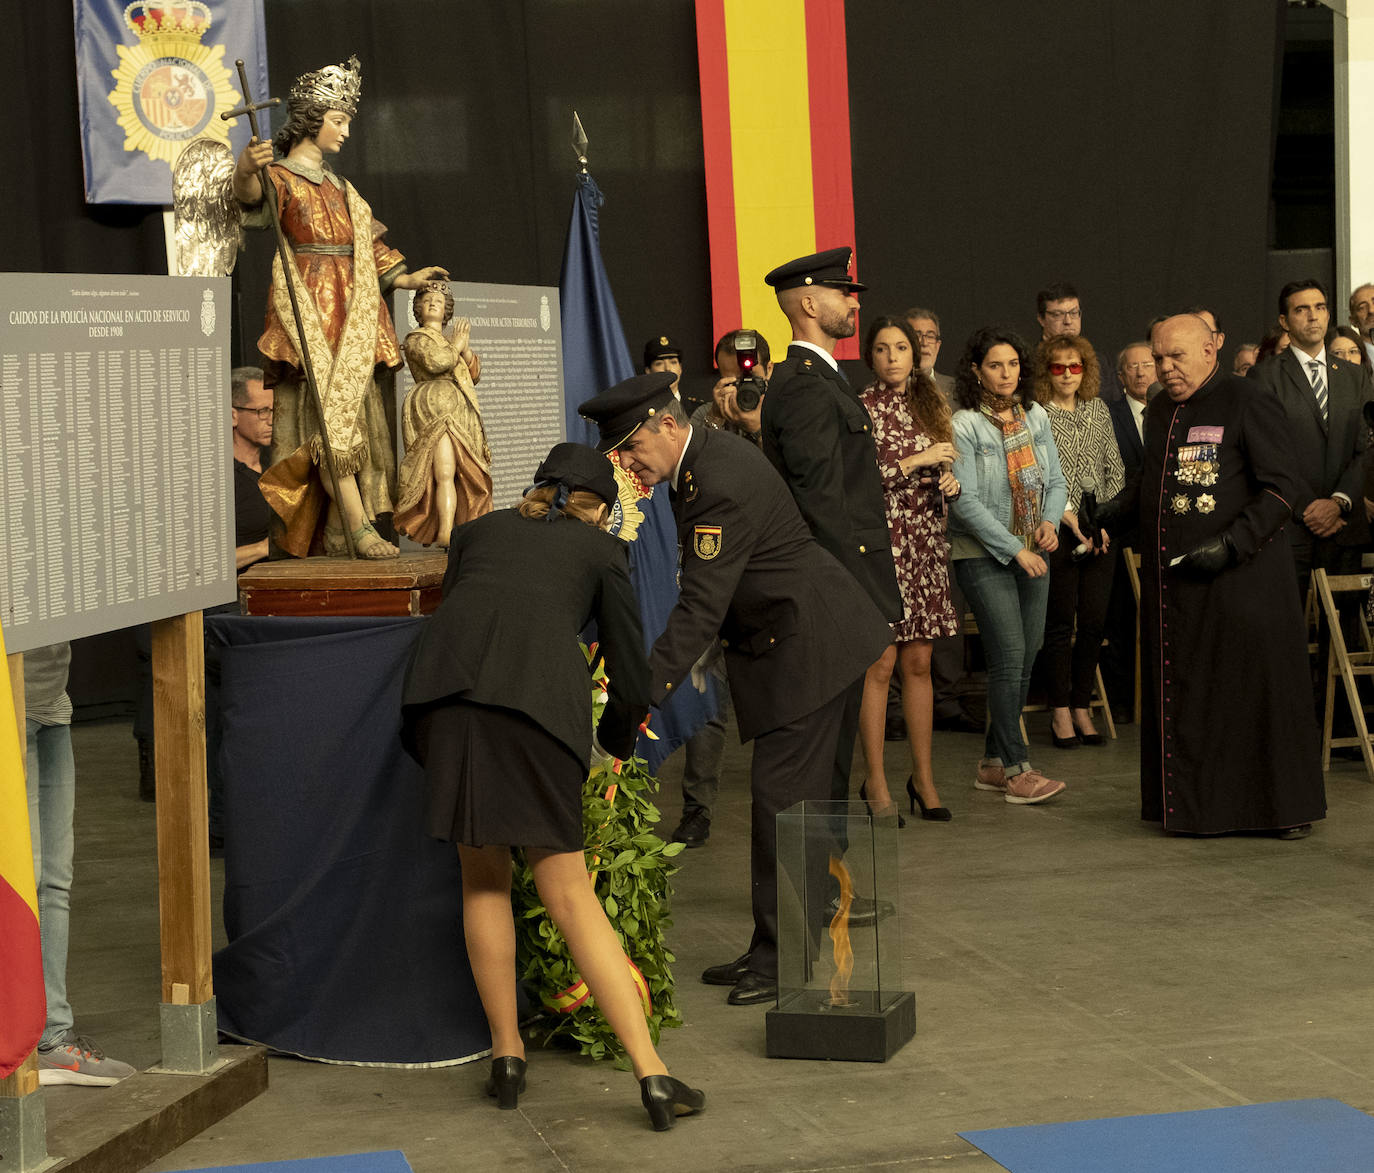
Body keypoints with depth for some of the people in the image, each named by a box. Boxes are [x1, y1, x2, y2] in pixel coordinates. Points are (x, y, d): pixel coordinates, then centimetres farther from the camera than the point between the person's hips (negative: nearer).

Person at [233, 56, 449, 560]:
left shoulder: (338, 187, 22)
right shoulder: (282, 177, -2)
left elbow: (367, 245, 31)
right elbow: (252, 196, -27)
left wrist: (404, 279, 30)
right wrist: (246, 170, -48)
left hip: (353, 311, 8)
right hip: (310, 309, -8)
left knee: (354, 411, 2)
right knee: (332, 411, -15)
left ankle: (337, 536, 2)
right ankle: (361, 528, -23)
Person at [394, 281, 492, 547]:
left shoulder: (449, 340, 29)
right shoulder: (415, 339, 8)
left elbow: (475, 374, 20)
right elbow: (436, 363, -12)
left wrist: (465, 349, 4)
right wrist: (456, 345, 5)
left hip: (462, 413, 8)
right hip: (433, 408, -7)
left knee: (467, 475, -3)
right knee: (445, 473, -22)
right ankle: (445, 534, -32)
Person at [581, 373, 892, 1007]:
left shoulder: (722, 485, -26)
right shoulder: (705, 454, 7)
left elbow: (700, 609, -29)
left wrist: (642, 689, -32)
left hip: (806, 642, -11)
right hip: (795, 640, 11)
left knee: (780, 792, -10)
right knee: (799, 789, 16)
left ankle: (781, 956, -6)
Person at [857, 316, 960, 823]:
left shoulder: (929, 404, 13)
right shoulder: (861, 408, -5)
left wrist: (950, 484, 0)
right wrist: (915, 462, -15)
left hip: (926, 544, 5)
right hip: (881, 542, -5)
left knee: (919, 664, 9)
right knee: (879, 666, -4)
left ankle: (923, 775, 15)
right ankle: (876, 782, 3)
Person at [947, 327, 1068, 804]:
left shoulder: (1035, 416, 9)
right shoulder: (963, 425, -9)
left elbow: (1055, 480, 15)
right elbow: (965, 501, -14)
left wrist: (1051, 522, -6)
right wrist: (1016, 550, -16)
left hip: (1033, 554, 6)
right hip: (984, 555, -6)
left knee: (1025, 659, 6)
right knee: (1009, 657, -11)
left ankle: (992, 763, 16)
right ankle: (1017, 769, -7)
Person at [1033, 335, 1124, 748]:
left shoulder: (1098, 410, 13)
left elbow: (1115, 470, 13)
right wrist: (1069, 516, -11)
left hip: (1100, 530, 4)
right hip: (1057, 529, -4)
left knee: (1094, 621, 3)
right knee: (1061, 622, -3)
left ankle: (1082, 706, 13)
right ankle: (1060, 711, 6)